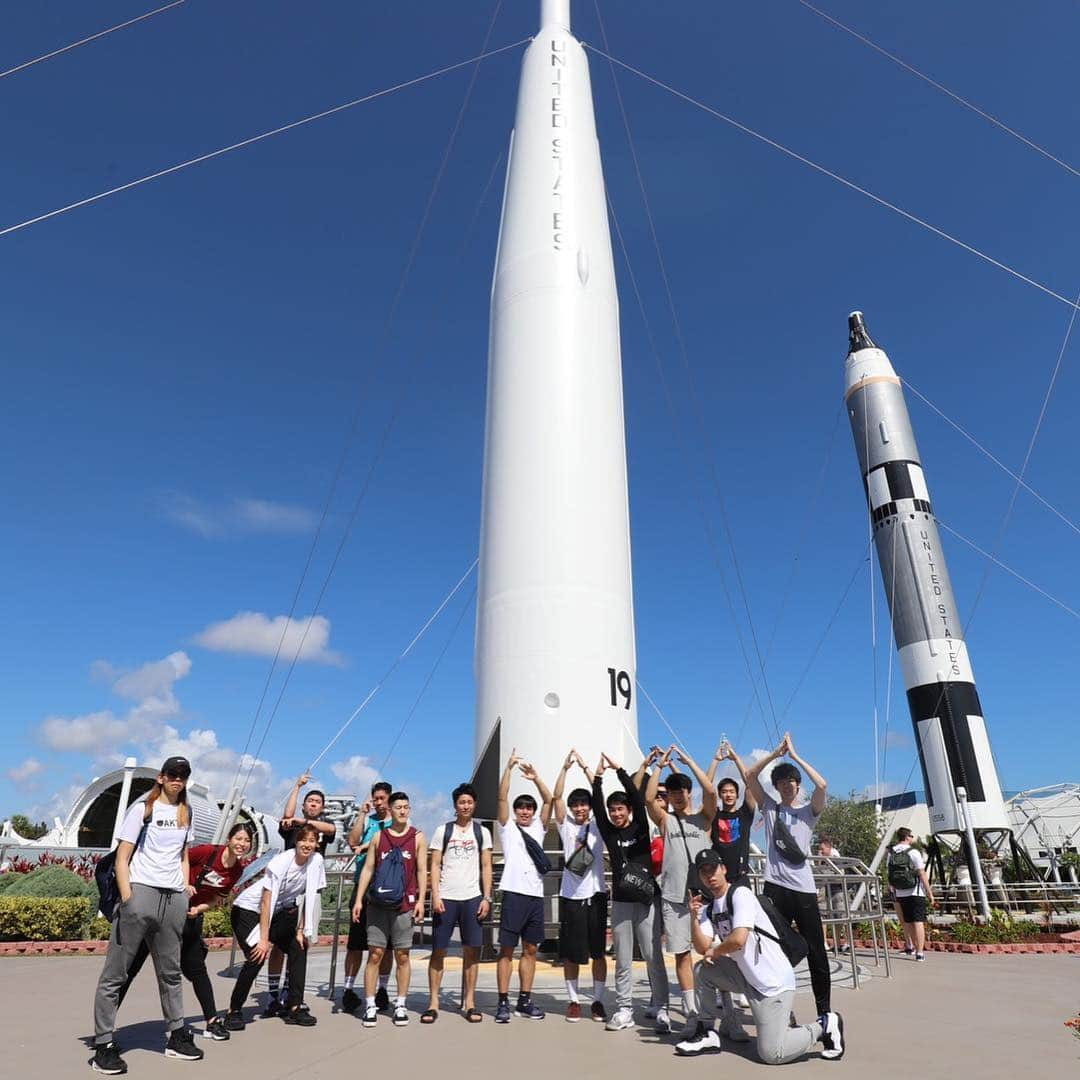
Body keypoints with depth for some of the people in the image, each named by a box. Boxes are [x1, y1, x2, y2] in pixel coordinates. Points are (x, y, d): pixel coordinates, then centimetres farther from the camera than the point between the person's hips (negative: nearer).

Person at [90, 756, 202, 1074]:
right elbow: (122, 858, -4)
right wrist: (127, 897, -13)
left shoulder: (185, 812, 15)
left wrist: (186, 892, 12)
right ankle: (103, 1045, 9)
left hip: (174, 899, 5)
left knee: (170, 972, 13)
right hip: (141, 892, -5)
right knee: (115, 973, -2)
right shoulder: (142, 807, 0)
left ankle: (177, 1036, 23)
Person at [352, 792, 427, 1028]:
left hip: (404, 905, -1)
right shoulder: (379, 836, 7)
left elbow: (422, 870, 3)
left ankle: (400, 1005, 16)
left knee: (402, 956, 5)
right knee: (375, 954, 1)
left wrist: (421, 900, -6)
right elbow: (368, 869, 8)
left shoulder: (417, 837, 4)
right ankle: (370, 1005, 11)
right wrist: (358, 899, 2)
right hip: (378, 903, 1)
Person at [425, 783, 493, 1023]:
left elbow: (486, 867, 7)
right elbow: (435, 866, 2)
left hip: (473, 898, 1)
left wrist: (486, 898, 0)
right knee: (438, 950, 3)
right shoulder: (442, 831, 4)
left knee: (472, 950, 3)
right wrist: (435, 896, -8)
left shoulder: (482, 832, 8)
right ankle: (433, 1002, 13)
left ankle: (469, 1002, 13)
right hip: (446, 898, -1)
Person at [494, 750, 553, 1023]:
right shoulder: (508, 827, 7)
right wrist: (509, 767, -12)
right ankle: (503, 1002, 6)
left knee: (530, 949, 9)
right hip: (514, 893, -4)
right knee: (507, 949, -1)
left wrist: (535, 777, -5)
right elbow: (502, 797, -5)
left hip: (536, 895, 4)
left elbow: (548, 800, 6)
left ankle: (525, 1000, 18)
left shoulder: (538, 828, 16)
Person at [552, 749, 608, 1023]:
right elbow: (556, 797, -6)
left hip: (595, 894, 0)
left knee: (598, 952, 6)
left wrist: (585, 766, -11)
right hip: (570, 895, 0)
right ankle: (574, 1000, 20)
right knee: (570, 953, 7)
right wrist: (566, 766, -15)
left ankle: (598, 1001, 18)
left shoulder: (598, 826, 5)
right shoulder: (566, 826, 5)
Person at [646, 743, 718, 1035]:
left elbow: (711, 792, -11)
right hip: (673, 896, 1)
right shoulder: (665, 819, 9)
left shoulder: (703, 817, 6)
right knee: (682, 954, 4)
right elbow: (648, 798, -9)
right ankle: (691, 1013, 10)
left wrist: (688, 761, -10)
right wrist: (660, 765, -7)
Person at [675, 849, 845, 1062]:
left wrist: (714, 952, -9)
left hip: (774, 982, -8)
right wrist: (694, 916, -14)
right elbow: (703, 948, -2)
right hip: (746, 977, 8)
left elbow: (739, 939, -27)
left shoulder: (740, 893, -16)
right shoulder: (708, 908, 8)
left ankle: (824, 1027, 9)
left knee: (771, 1053, -11)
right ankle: (707, 1033, 12)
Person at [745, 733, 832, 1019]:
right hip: (776, 886, 0)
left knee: (816, 951, 3)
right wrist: (777, 752, 0)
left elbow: (822, 785, -9)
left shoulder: (808, 811, 10)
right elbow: (750, 776, 1)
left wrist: (794, 755, -5)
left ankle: (824, 1011, 15)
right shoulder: (769, 808, 11)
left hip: (804, 888, 0)